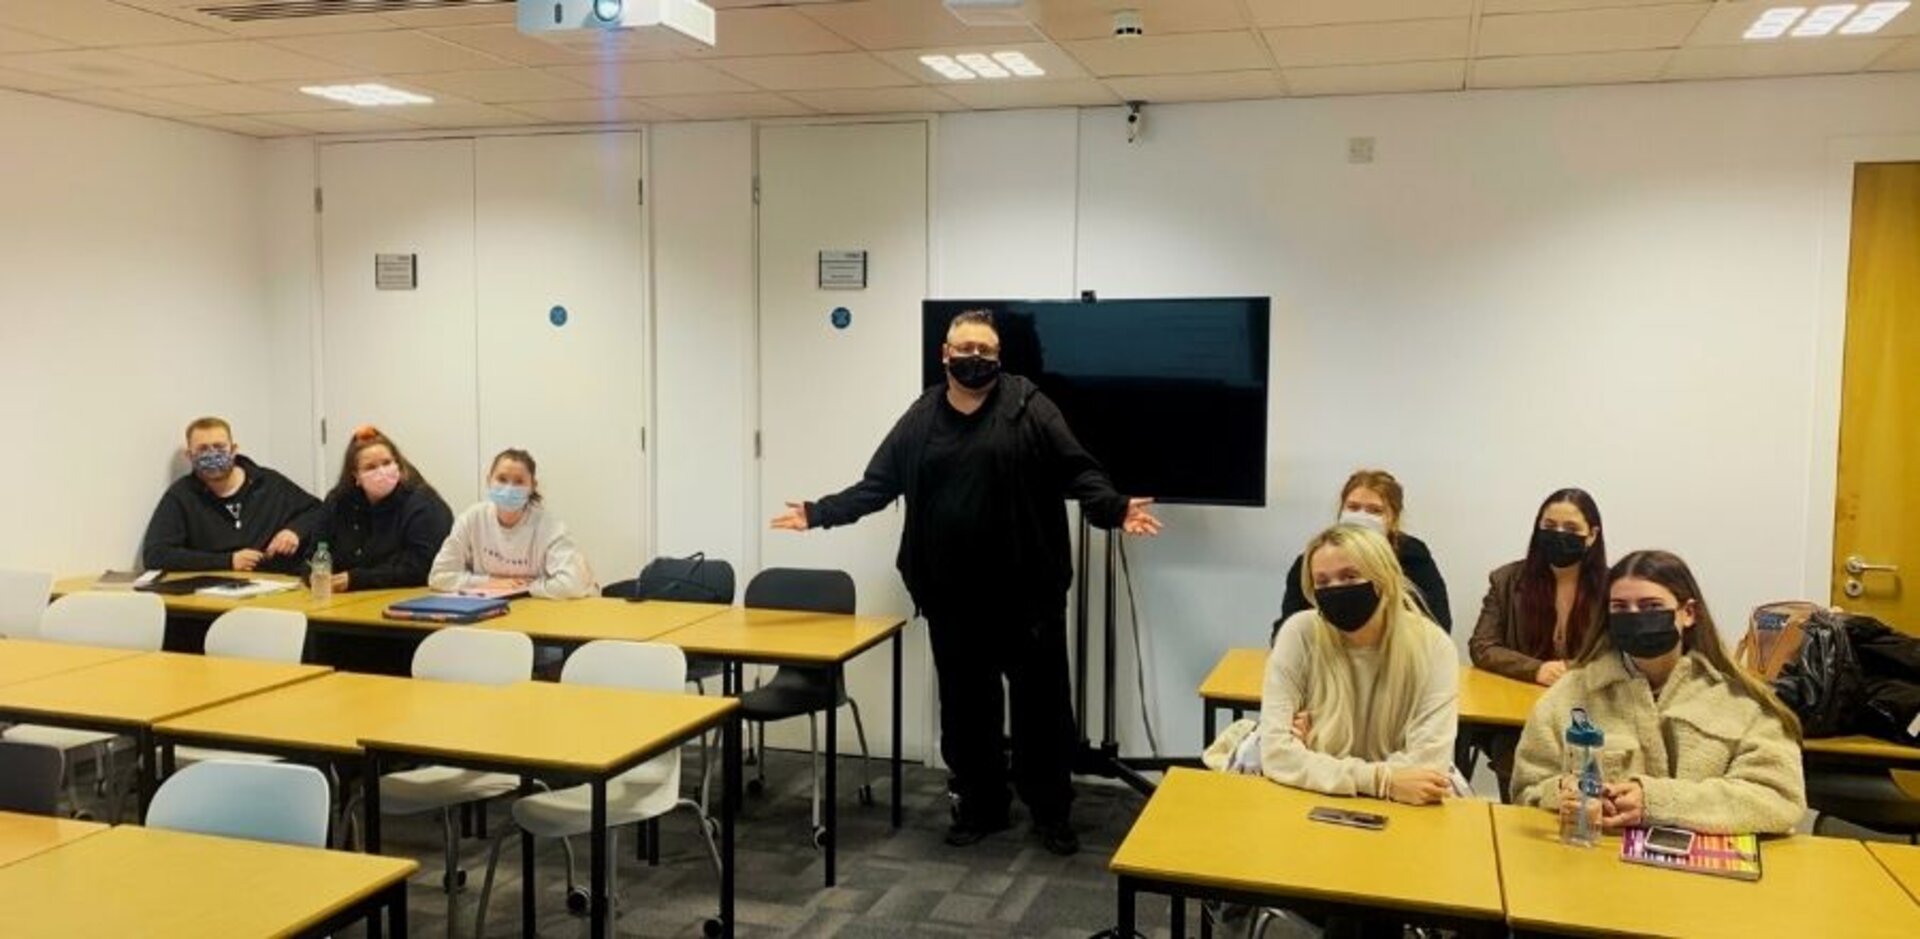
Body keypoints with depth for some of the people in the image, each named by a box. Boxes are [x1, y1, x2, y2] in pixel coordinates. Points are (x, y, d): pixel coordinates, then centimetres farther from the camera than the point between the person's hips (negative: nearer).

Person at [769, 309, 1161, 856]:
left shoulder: (1029, 408, -2)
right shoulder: (921, 419, 9)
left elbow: (1078, 471, -7)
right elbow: (877, 485, 13)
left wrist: (1114, 510, -23)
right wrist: (819, 513, 7)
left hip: (1026, 590, -3)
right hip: (952, 595, 3)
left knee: (1041, 700, 4)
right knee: (966, 705, 12)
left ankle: (1051, 812, 19)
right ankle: (980, 806, 27)